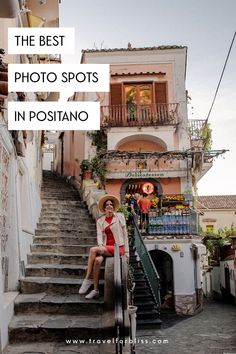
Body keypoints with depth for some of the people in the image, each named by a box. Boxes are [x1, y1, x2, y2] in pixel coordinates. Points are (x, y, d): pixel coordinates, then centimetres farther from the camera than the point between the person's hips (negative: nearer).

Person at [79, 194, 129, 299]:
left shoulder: (120, 217, 5)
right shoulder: (100, 221, 14)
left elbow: (125, 234, 4)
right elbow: (99, 235, 2)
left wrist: (126, 252, -1)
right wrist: (100, 245, -21)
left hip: (118, 248, -3)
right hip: (106, 247, 3)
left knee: (93, 250, -27)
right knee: (97, 260, -30)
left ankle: (87, 279, -20)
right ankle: (96, 290, -23)